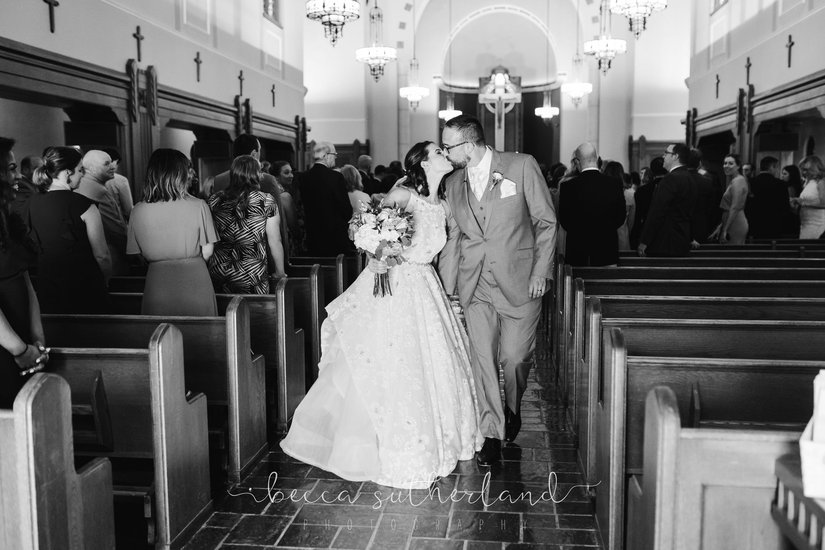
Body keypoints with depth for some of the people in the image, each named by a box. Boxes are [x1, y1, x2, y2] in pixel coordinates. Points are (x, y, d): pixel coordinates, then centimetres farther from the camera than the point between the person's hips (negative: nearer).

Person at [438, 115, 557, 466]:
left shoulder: (522, 166, -5)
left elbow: (546, 222, -2)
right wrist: (446, 288, 8)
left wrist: (540, 272, -7)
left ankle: (513, 409, 34)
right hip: (475, 286, 3)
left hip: (519, 282, -3)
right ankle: (492, 434, 14)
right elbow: (453, 237, 12)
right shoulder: (453, 183, 7)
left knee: (515, 357, 3)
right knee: (483, 358, 1)